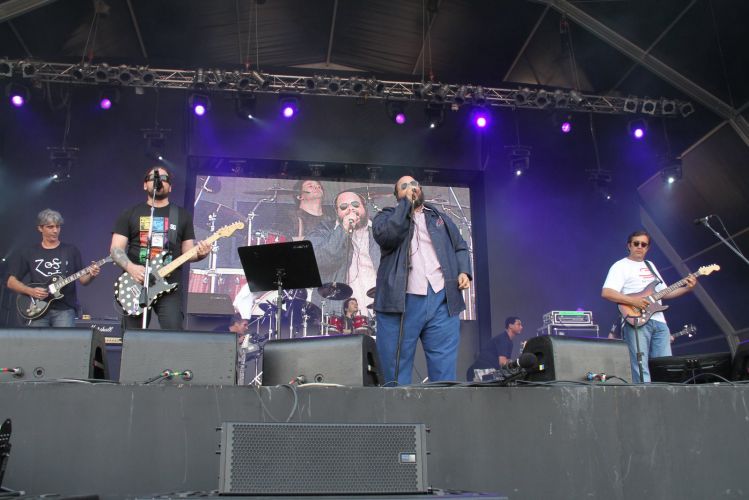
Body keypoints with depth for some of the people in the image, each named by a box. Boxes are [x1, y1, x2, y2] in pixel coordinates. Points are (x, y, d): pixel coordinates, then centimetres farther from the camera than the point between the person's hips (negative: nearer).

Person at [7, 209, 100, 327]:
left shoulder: (71, 251, 9)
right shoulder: (29, 253, 10)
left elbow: (82, 280, 9)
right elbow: (11, 282, 11)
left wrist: (91, 275, -13)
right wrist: (31, 291, -6)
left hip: (64, 309, -1)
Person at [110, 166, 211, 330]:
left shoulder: (182, 215, 13)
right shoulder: (130, 214, 10)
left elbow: (187, 251, 12)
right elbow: (116, 249, 5)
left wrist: (199, 253, -12)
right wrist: (131, 268, -14)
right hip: (136, 285, 0)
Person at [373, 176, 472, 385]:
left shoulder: (440, 218, 23)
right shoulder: (387, 216, 12)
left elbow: (460, 247, 24)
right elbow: (385, 236, -11)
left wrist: (464, 271, 4)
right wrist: (406, 203, -4)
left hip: (441, 300, 3)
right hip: (400, 302, -2)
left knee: (444, 373, 2)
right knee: (397, 374, 2)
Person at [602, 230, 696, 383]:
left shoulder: (650, 266, 25)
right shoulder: (621, 266, 1)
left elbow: (664, 292, 28)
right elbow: (606, 293, -12)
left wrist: (687, 288, 15)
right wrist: (633, 301, -20)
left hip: (659, 321, 7)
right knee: (641, 370, -13)